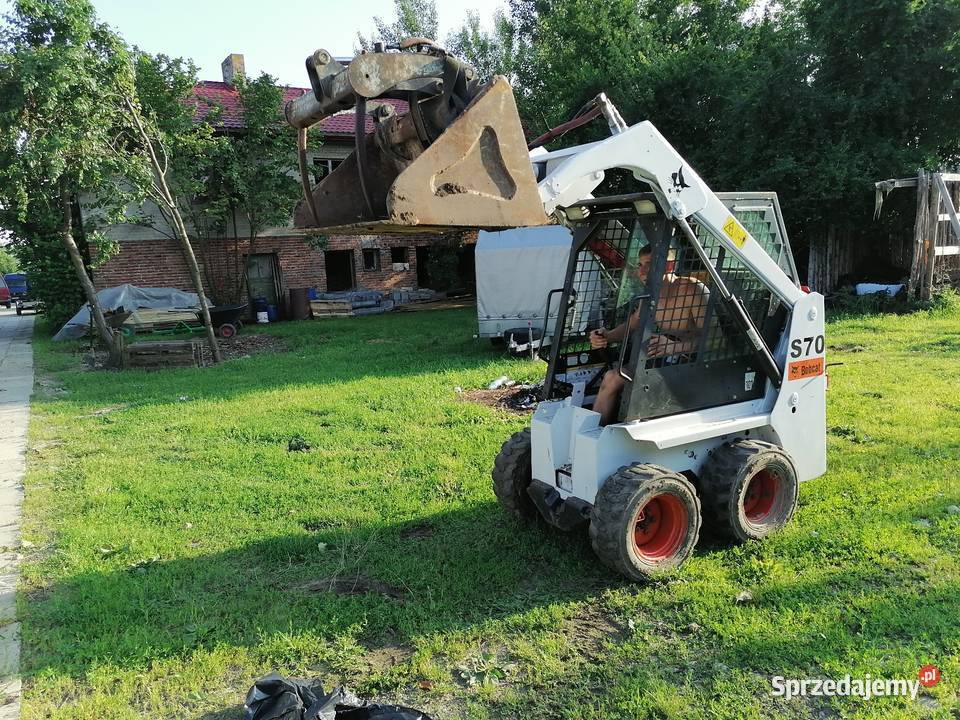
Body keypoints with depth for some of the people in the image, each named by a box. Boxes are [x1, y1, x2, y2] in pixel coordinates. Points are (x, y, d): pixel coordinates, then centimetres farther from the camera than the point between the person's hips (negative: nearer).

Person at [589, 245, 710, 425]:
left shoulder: (694, 290, -18)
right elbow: (631, 324, 19)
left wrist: (675, 346, -42)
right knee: (611, 377, -5)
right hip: (664, 361, 8)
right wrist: (607, 336, -2)